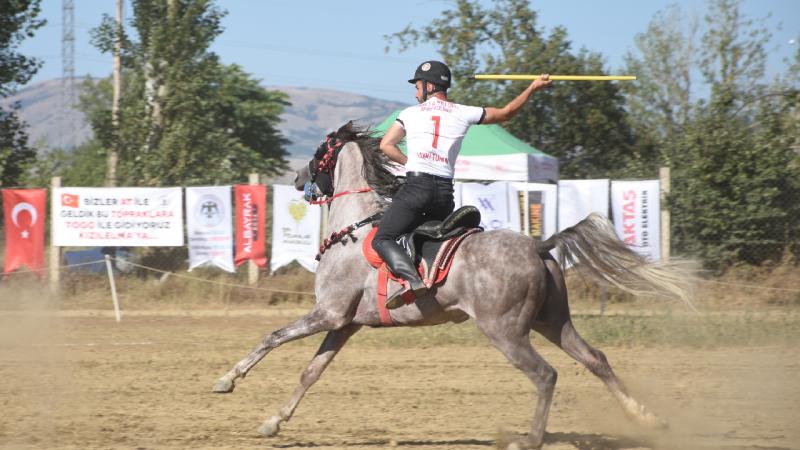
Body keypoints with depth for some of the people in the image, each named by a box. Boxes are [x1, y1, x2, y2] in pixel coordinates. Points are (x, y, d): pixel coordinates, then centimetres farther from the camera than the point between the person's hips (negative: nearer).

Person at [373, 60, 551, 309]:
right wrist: (533, 88, 34)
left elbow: (386, 145, 7)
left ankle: (412, 279, -32)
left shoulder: (411, 113, 11)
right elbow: (505, 113, 24)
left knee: (382, 239, -7)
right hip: (446, 191, 4)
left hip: (417, 186, -4)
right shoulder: (463, 113, 14)